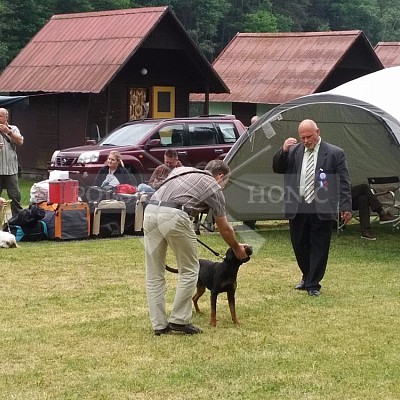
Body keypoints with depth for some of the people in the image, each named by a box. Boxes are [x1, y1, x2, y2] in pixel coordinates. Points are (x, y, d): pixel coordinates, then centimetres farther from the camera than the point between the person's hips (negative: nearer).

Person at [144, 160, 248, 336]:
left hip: (150, 211, 6)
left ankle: (159, 325, 13)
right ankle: (179, 320, 9)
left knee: (154, 274, 11)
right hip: (174, 216, -5)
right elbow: (224, 229, 23)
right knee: (189, 270, 11)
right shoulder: (214, 187, 16)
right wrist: (237, 249, 39)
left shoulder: (182, 170, 31)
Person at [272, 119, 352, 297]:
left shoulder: (335, 153, -2)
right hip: (297, 209, 3)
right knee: (300, 246, 13)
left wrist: (346, 207, -8)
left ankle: (313, 285, 12)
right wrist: (283, 151, -9)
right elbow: (277, 169, 8)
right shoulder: (293, 151, 7)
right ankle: (307, 277, 35)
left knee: (319, 248, 2)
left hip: (321, 211, -3)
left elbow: (343, 182, -2)